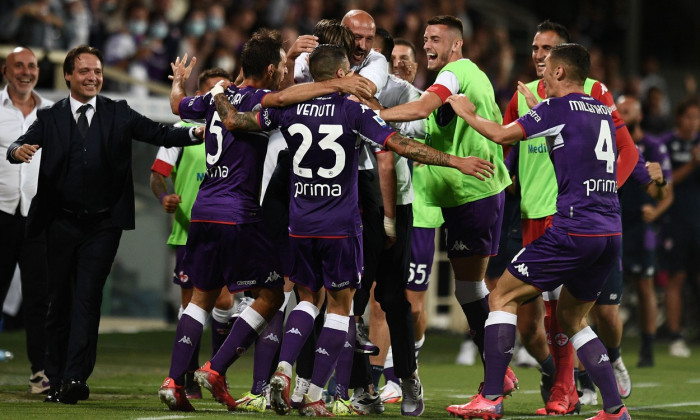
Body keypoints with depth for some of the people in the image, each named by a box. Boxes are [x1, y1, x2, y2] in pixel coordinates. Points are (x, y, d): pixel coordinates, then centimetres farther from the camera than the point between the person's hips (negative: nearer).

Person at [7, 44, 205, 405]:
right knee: (59, 301, 7)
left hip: (103, 225, -1)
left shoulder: (118, 114, 5)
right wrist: (19, 150, -33)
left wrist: (196, 133, -21)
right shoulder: (50, 118, 5)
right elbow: (24, 144, -8)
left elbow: (159, 134, -4)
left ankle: (75, 378, -15)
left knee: (87, 297, -10)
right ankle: (56, 381, 15)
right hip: (62, 223, 1)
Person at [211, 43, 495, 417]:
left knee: (309, 299, 20)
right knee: (340, 306, 7)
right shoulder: (354, 111, -11)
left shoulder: (289, 109, 0)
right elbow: (401, 145, -15)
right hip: (340, 227, -4)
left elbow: (233, 121, 5)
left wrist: (220, 96, 27)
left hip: (301, 227, 4)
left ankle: (283, 370, -2)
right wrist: (457, 162, -11)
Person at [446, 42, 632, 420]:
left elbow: (504, 135, -8)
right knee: (572, 318, 20)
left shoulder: (559, 107, -5)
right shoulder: (603, 112, 16)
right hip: (611, 233, 7)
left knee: (503, 298, 3)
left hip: (573, 229, -7)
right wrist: (537, 108, 42)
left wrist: (466, 113, 8)